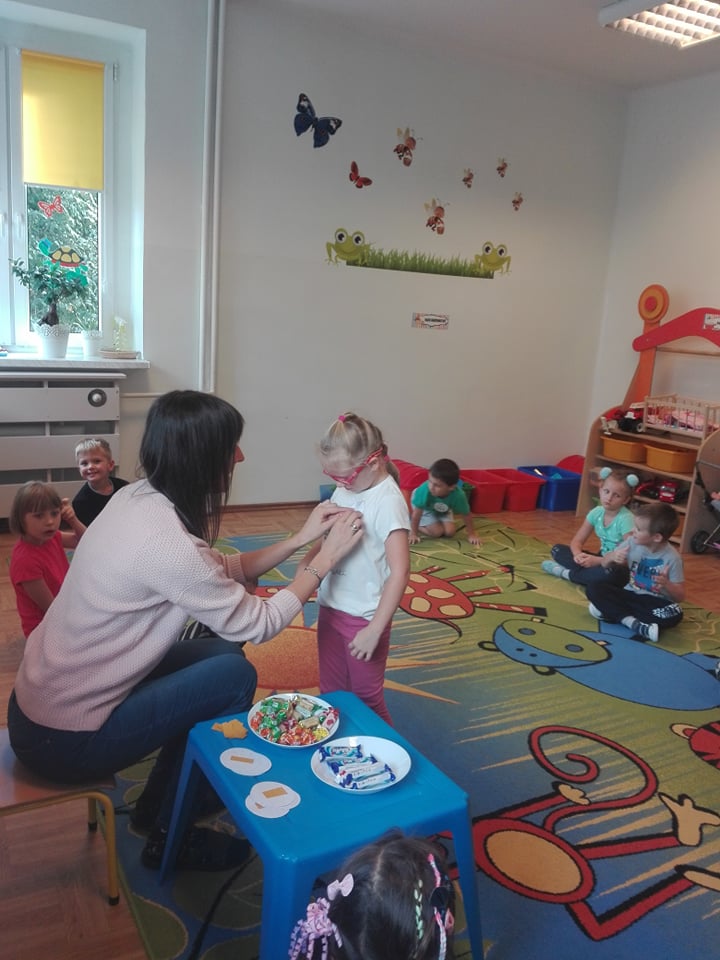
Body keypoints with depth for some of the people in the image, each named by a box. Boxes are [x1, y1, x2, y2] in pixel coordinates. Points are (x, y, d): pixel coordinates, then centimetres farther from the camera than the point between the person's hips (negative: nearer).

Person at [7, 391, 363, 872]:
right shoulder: (166, 542, -30)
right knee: (235, 675, -7)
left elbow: (222, 572, 9)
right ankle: (170, 837, 13)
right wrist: (326, 559, -7)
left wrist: (301, 538, 4)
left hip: (44, 697, 9)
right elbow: (258, 623, -17)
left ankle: (160, 803, 28)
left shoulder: (138, 499, -2)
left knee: (221, 653, 12)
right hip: (66, 739, -9)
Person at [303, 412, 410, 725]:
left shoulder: (388, 502, -21)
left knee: (366, 700, 11)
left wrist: (375, 629, -24)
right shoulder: (344, 490, 1)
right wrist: (306, 567, -7)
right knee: (331, 694, 20)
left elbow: (399, 571, -24)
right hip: (331, 608, 7)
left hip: (363, 617, -7)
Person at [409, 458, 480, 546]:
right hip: (425, 509, -3)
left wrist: (471, 534, -13)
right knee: (437, 531, -16)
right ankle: (410, 525, 6)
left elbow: (466, 515, -21)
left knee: (450, 532, -9)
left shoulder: (458, 495, -39)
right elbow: (416, 513, -32)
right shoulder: (424, 490, -44)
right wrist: (413, 533, -26)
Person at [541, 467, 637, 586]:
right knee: (557, 549, -2)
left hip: (619, 569, -6)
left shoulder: (626, 519, -22)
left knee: (610, 572, -42)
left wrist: (597, 560, -32)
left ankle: (566, 573, -19)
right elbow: (577, 541, 1)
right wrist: (578, 554, -23)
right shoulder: (597, 512, -4)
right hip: (602, 560, 6)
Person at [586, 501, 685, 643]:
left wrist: (667, 584, -32)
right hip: (630, 595, 3)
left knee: (674, 614, -35)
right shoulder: (633, 543, -6)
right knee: (594, 588, -17)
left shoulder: (672, 558, -15)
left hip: (654, 602, -3)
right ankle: (633, 623, -31)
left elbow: (680, 597, -10)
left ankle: (611, 611, -30)